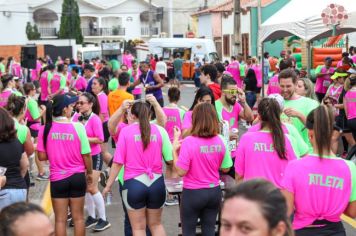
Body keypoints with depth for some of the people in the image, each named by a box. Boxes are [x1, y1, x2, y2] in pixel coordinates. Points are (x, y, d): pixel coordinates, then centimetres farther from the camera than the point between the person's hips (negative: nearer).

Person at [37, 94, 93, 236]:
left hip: (57, 178, 1)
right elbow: (86, 155, -8)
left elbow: (42, 156, -4)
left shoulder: (45, 129, -7)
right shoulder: (77, 127, -11)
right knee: (78, 217, 13)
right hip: (77, 176, 0)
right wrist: (89, 173, 9)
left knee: (60, 219, 9)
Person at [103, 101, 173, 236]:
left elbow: (118, 162, -7)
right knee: (156, 224, 21)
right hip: (156, 183, 2)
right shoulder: (159, 130, -2)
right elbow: (170, 160, -3)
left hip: (134, 183, -2)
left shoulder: (126, 131, -5)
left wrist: (109, 185, 2)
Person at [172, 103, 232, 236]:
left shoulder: (189, 142, -19)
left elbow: (181, 172, -17)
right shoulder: (220, 141, -5)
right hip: (214, 191, 4)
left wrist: (175, 149, -7)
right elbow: (226, 168, 3)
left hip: (193, 193, -4)